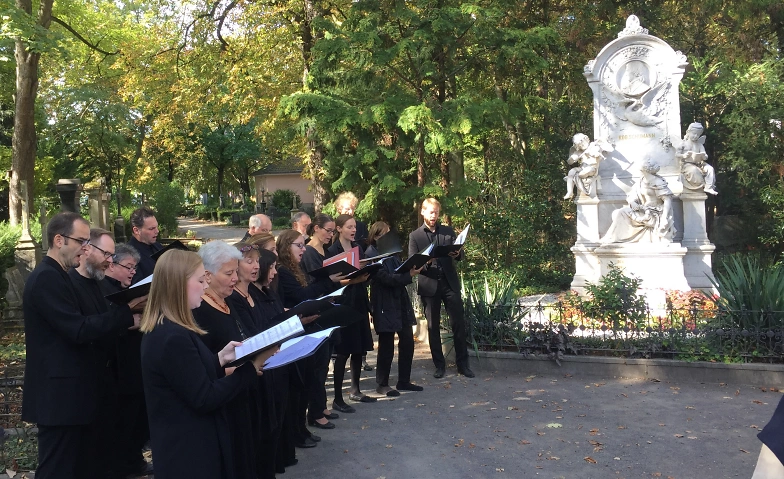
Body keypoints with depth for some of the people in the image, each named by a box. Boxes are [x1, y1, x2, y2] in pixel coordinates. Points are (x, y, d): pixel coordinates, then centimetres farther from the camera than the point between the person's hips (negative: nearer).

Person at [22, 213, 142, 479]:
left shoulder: (58, 276, 15)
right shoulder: (47, 278, -17)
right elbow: (79, 330, -23)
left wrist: (122, 323, 4)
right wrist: (126, 313, -19)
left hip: (69, 391, 10)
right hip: (59, 394, -10)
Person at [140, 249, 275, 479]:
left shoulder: (163, 329, 7)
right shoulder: (173, 337, -26)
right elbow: (205, 399, -23)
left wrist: (221, 358, 0)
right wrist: (252, 367, -19)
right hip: (189, 452, -10)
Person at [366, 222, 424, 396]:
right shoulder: (371, 254, -11)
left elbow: (400, 268, 15)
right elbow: (386, 278, -20)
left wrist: (415, 267, -3)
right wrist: (409, 275, -29)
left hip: (401, 303, 8)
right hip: (386, 307, -8)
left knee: (407, 341, 10)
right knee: (386, 346, 1)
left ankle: (404, 381, 22)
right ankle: (382, 385, 14)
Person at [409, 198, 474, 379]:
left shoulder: (448, 231, 12)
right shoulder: (415, 235, 5)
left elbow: (459, 254, 7)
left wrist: (457, 254, -17)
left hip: (450, 283, 2)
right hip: (429, 285, -1)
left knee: (458, 323, 1)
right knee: (433, 326, 4)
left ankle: (463, 364, 11)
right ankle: (439, 365, 15)